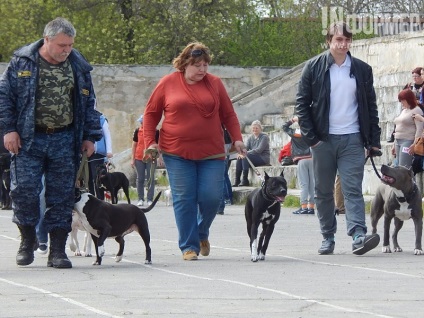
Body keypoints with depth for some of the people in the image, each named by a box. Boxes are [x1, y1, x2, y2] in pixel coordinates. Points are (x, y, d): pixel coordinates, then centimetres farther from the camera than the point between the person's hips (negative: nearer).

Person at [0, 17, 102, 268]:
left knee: (62, 196, 1)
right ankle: (28, 239, 14)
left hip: (64, 141, 2)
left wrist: (90, 137, 10)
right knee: (25, 190, -7)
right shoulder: (22, 62, -1)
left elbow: (88, 103, 14)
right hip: (29, 140, -2)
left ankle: (57, 250, 6)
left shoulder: (78, 67, 7)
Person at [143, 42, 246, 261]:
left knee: (211, 197, -5)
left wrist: (237, 139, 2)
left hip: (211, 153, 1)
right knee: (184, 200, -3)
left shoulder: (214, 83, 8)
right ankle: (189, 246, 4)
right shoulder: (168, 84, 4)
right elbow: (151, 114, 10)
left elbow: (228, 115, 13)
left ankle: (202, 233, 23)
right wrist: (150, 141, 1)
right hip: (177, 152, -1)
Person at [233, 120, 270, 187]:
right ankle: (237, 181, -22)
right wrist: (242, 153, -22)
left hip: (263, 158, -6)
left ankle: (245, 180, -30)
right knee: (239, 158, -19)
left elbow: (259, 150, -19)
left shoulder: (264, 137, -8)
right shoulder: (251, 137, 13)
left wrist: (246, 153, -26)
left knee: (246, 157, -29)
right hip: (254, 158, 6)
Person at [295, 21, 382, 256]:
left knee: (353, 190, -10)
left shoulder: (362, 70, 7)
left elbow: (371, 106, 12)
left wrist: (374, 140, 5)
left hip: (352, 139, 0)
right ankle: (328, 238, 14)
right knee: (323, 192, 6)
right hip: (323, 140, 0)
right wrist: (310, 137, -7)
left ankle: (358, 236, -20)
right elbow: (301, 103, 2)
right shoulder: (314, 67, 2)